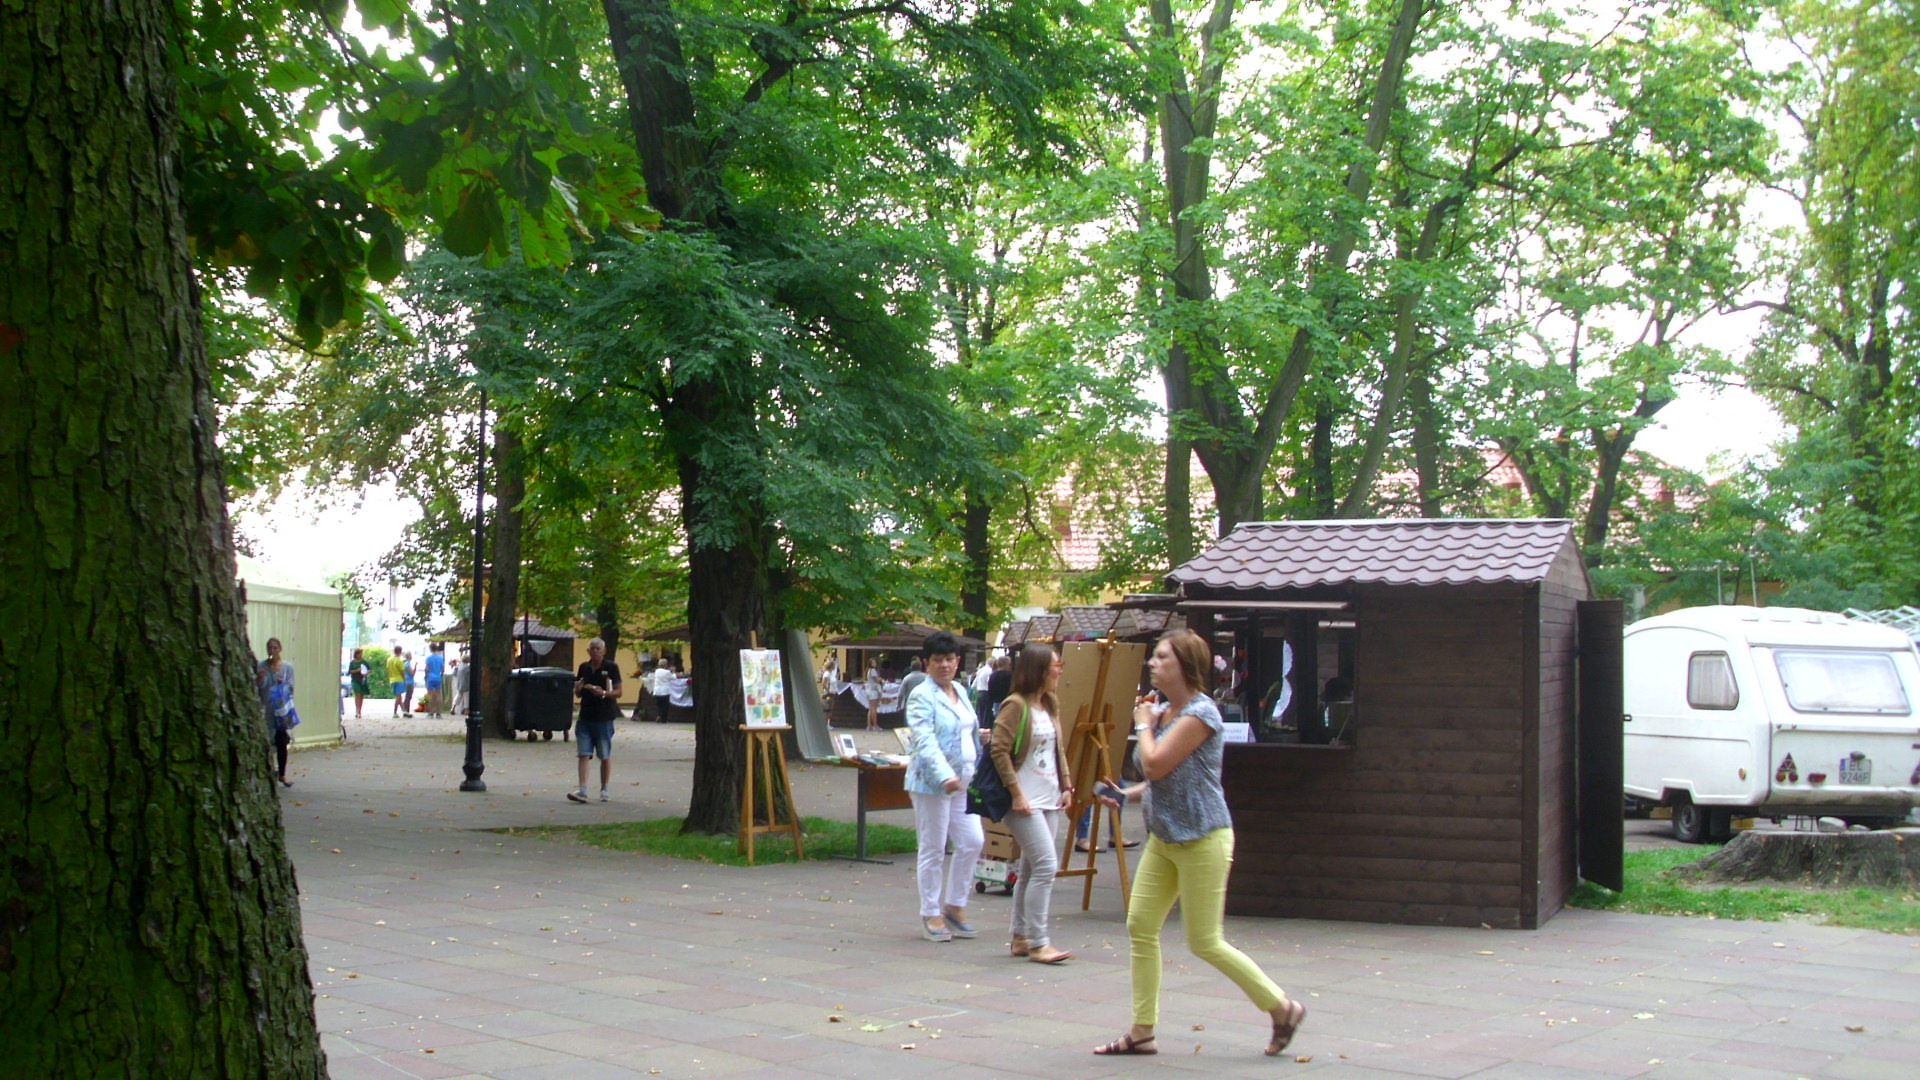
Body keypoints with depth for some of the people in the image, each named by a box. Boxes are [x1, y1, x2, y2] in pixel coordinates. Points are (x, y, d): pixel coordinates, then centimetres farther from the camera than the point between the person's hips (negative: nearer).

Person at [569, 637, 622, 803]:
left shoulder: (611, 667, -2)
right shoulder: (584, 668, 10)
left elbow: (618, 692, -3)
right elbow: (578, 694, 18)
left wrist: (604, 693, -21)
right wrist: (578, 688, -5)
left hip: (604, 718, -3)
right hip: (585, 717, 3)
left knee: (605, 756, 6)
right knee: (584, 755, -4)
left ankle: (604, 790, 18)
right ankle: (582, 790, -8)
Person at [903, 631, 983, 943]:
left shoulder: (961, 692, 14)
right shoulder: (921, 697, -11)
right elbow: (925, 742, -23)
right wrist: (944, 776, -35)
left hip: (964, 781, 7)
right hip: (932, 781, -7)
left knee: (972, 841, 3)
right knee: (933, 850, 0)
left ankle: (954, 905, 18)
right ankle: (930, 915, 11)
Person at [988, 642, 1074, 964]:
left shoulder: (1049, 705, 13)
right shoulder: (1015, 705, -12)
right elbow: (999, 750, -16)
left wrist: (1066, 785, 12)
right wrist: (1016, 793, -18)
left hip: (1049, 799, 8)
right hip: (1025, 801, -8)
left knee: (1031, 868, 11)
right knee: (1045, 865, -14)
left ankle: (1019, 937, 19)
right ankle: (1038, 943, -10)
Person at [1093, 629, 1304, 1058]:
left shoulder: (1200, 712, -17)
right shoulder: (1165, 710, 11)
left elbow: (1156, 765, -22)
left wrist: (1144, 724, -6)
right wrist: (1126, 795, 7)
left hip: (1201, 839, -9)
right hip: (1164, 838, 9)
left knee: (1205, 943, -3)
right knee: (1140, 927, 3)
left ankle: (1283, 1008, 13)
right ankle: (1142, 1032, 10)